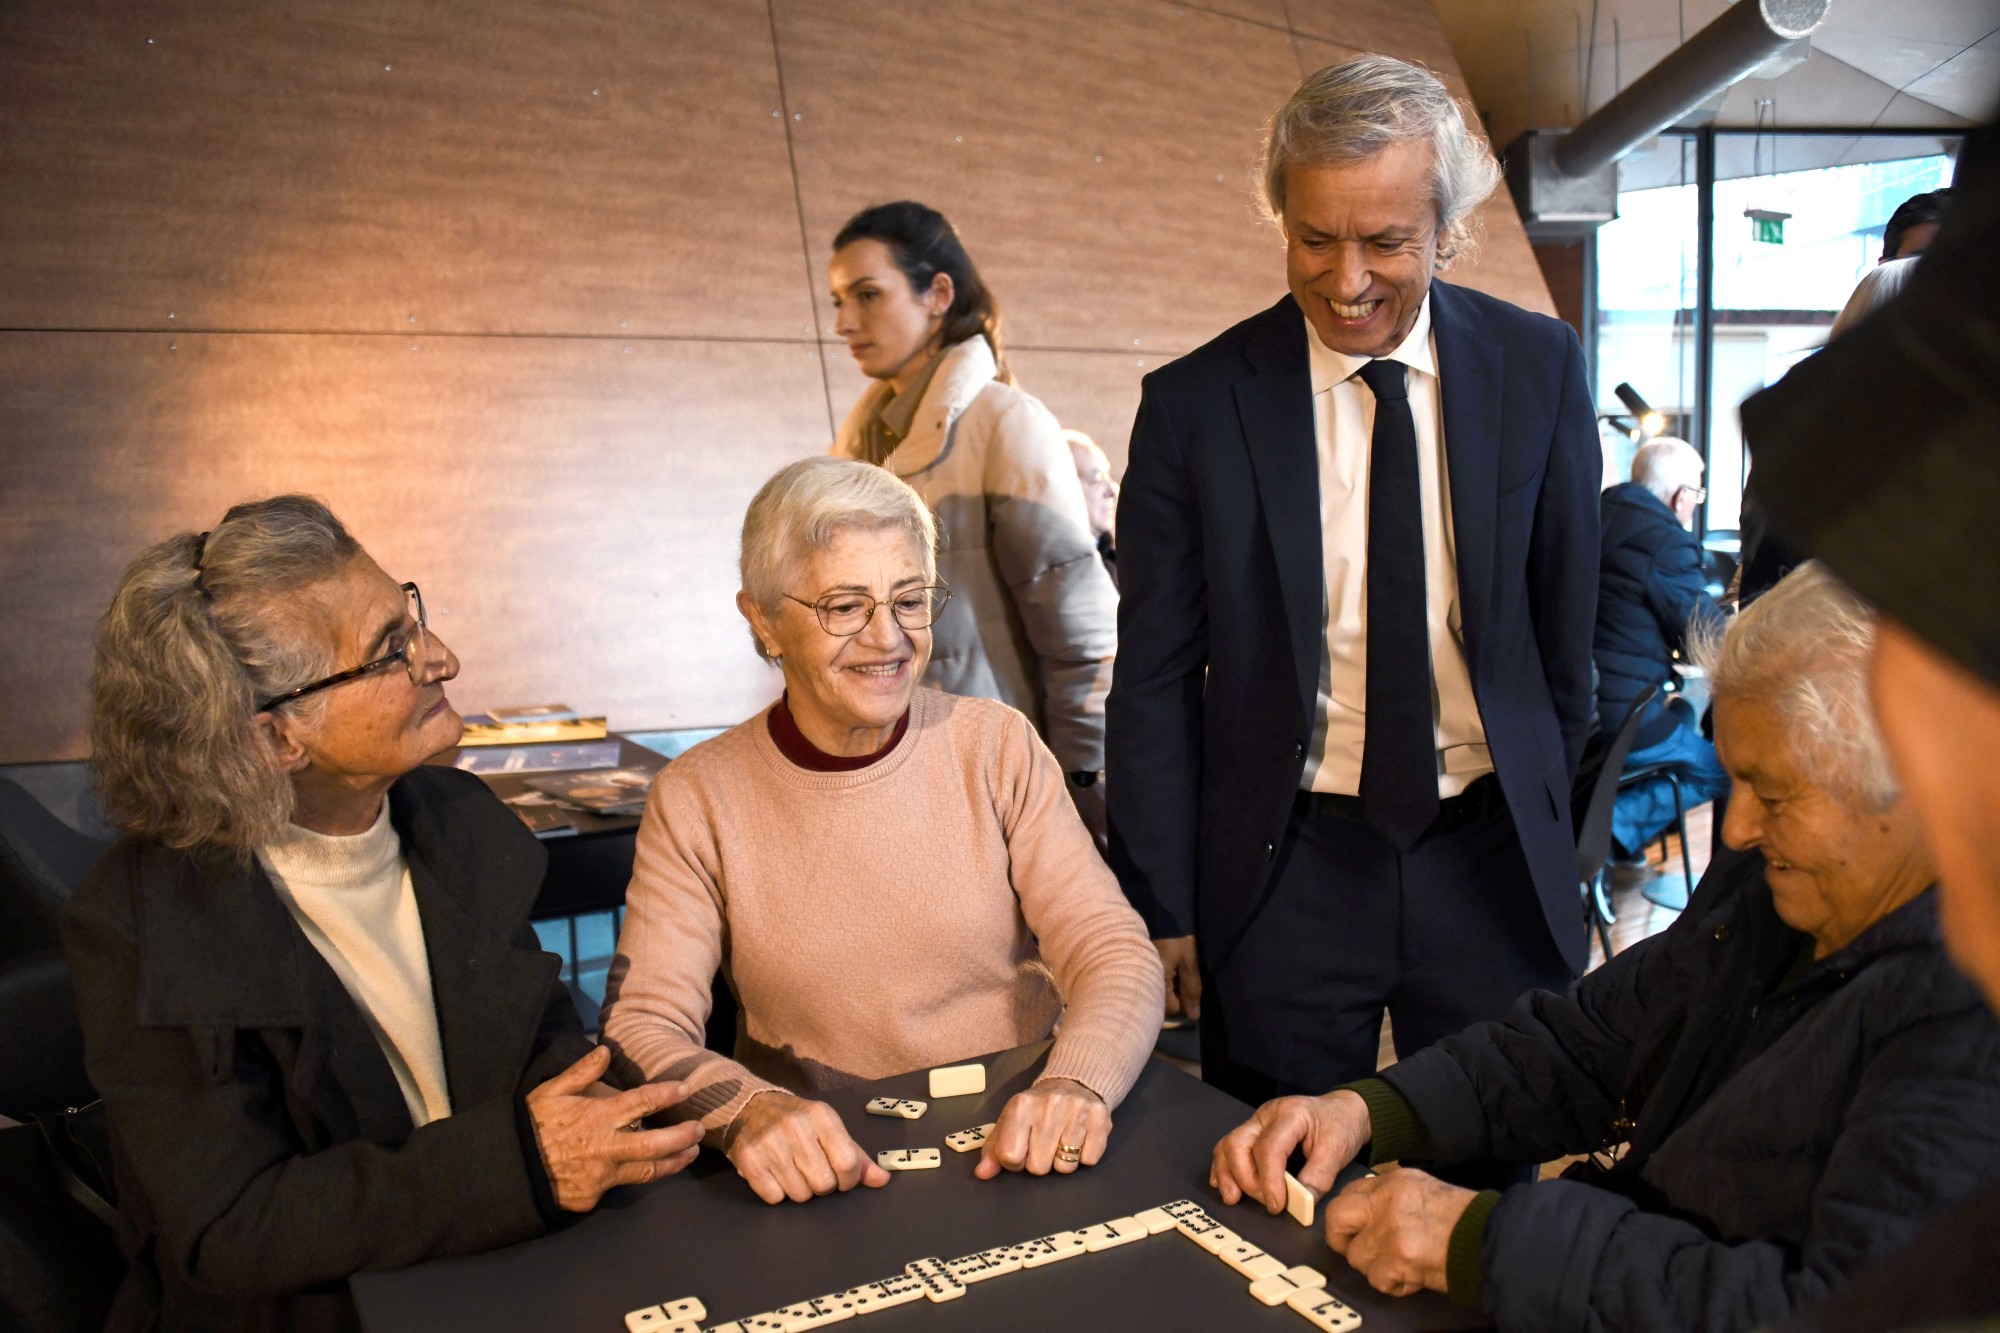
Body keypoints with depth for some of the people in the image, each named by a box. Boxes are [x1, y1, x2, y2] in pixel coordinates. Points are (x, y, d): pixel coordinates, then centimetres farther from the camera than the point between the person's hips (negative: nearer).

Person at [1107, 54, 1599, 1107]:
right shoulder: (1194, 405, -7)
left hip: (1494, 861, 2)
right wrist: (1162, 909, -2)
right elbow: (1154, 682, -2)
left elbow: (1567, 616, 10)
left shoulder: (1539, 369, -1)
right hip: (1287, 868, -1)